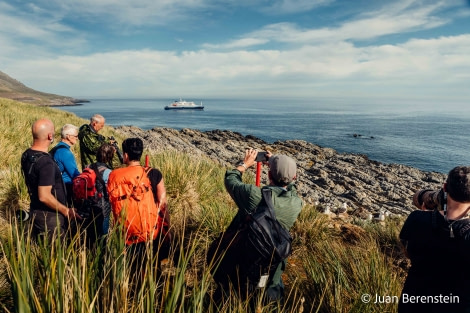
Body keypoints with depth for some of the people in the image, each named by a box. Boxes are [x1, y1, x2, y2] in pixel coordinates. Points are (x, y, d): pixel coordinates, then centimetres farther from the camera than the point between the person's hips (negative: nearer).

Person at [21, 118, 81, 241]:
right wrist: (66, 211, -18)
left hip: (35, 211, 9)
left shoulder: (26, 155, 0)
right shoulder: (46, 162, -29)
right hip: (49, 216, -9)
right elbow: (44, 196, -29)